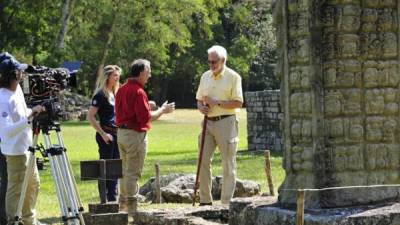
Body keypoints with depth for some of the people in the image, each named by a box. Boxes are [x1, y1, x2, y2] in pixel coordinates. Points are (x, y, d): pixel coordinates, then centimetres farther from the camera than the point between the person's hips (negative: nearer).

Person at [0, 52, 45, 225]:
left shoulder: (17, 89, 3)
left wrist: (33, 111, 4)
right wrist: (30, 118, -38)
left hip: (26, 148, 10)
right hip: (15, 151, -10)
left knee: (33, 185, 19)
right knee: (16, 188, -2)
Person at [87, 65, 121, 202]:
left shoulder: (115, 93, 14)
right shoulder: (101, 94, -10)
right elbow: (90, 116, -15)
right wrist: (103, 134, -18)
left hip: (117, 134, 8)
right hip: (106, 135, -8)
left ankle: (113, 199, 16)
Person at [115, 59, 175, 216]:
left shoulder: (122, 90, 10)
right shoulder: (138, 92, -18)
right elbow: (146, 117, -22)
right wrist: (162, 110, -8)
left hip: (121, 132, 9)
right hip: (135, 134, -9)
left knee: (125, 171, 17)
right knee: (133, 173, -4)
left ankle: (123, 206, 25)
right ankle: (132, 210, -1)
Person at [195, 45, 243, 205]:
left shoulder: (233, 77, -5)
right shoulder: (205, 76, 13)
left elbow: (238, 103, -11)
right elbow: (199, 99, 21)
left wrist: (217, 102, -17)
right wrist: (201, 107, -2)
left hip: (226, 122, -6)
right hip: (208, 122, 6)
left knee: (228, 165, -1)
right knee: (203, 161, 2)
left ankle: (226, 203, 3)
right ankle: (205, 201, 10)